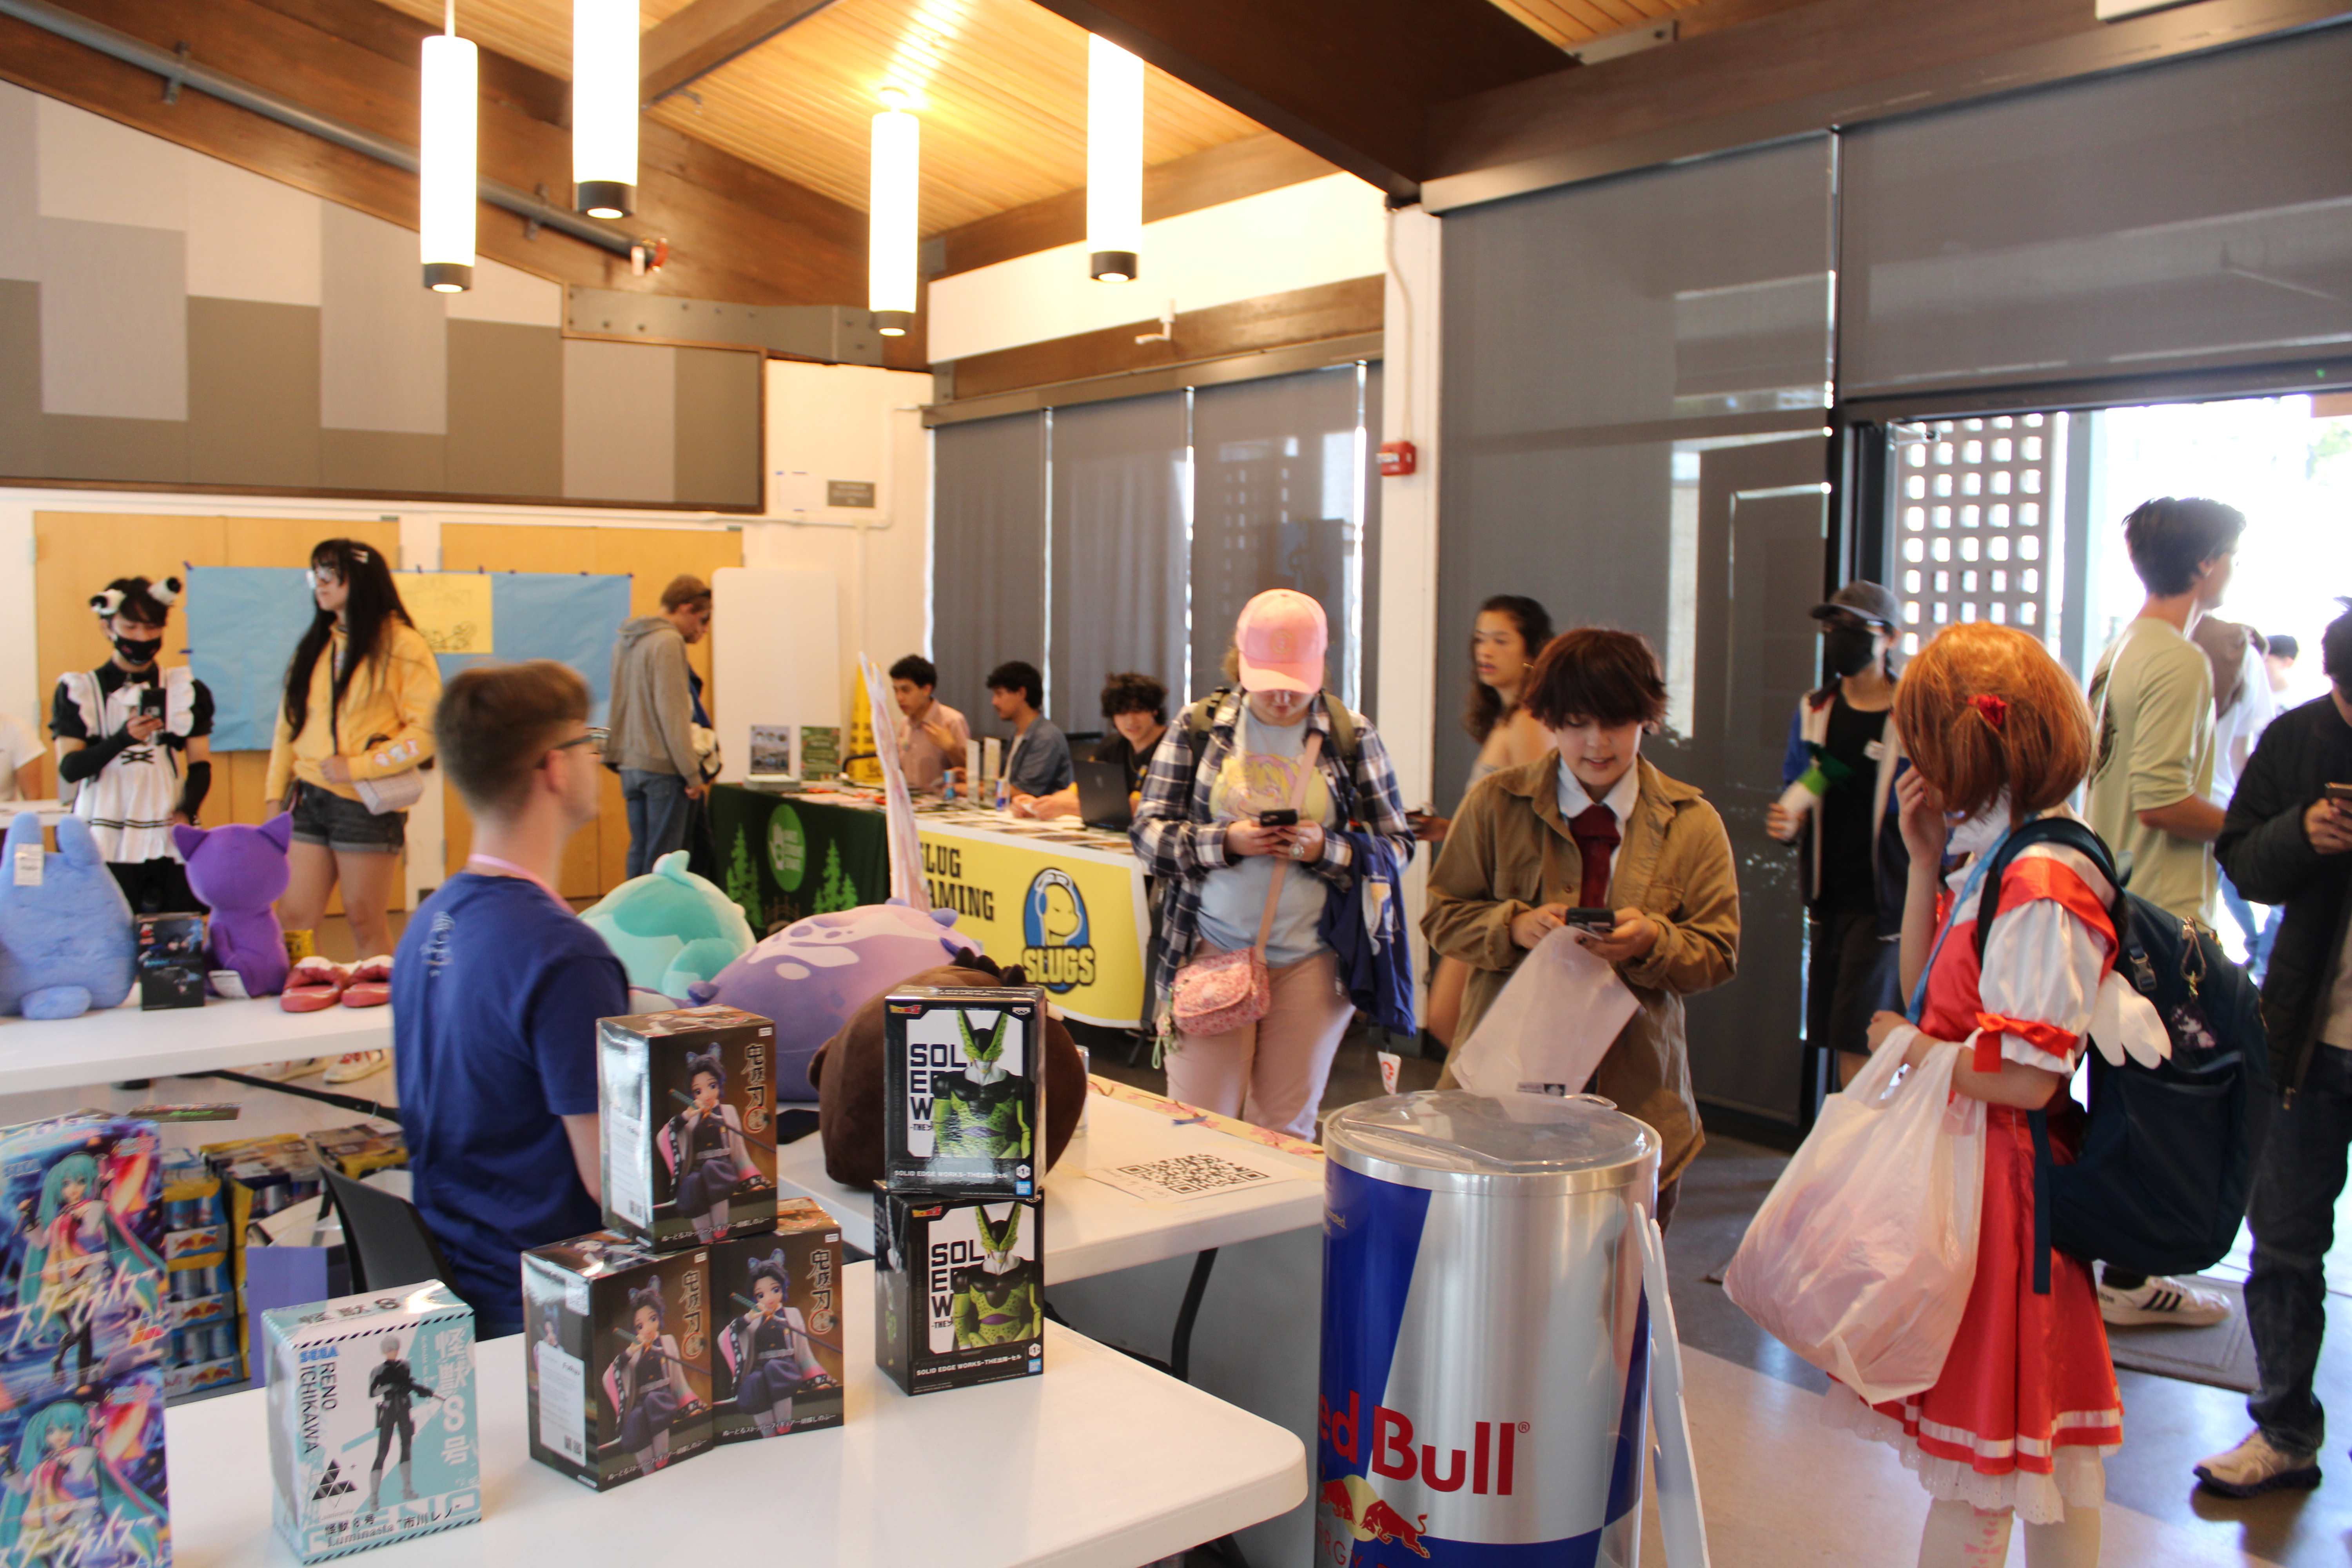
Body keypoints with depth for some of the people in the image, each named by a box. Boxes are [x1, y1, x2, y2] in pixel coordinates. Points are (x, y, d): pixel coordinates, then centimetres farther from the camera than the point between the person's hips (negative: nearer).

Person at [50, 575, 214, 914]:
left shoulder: (186, 690, 11)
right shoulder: (80, 691, 7)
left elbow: (200, 764, 11)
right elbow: (69, 768, -2)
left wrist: (187, 811, -7)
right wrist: (123, 739, -18)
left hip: (170, 843, 1)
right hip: (105, 846, -1)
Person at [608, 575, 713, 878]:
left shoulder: (625, 643, 15)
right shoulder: (669, 642, -13)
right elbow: (672, 712, -17)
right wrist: (692, 773, -15)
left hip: (630, 765, 8)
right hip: (661, 767, -8)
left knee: (639, 852, 13)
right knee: (663, 858, -4)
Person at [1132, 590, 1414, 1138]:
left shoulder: (1353, 736, 3)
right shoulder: (1198, 728, 3)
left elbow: (1398, 845, 4)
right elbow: (1147, 831, 2)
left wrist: (1326, 849, -15)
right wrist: (1224, 842, -16)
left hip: (1311, 961, 0)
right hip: (1211, 951, 0)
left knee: (1287, 1128, 8)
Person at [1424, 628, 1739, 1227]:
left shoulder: (1693, 823, 4)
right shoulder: (1494, 804, 2)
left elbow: (1718, 954, 4)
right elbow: (1441, 915, 5)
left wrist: (1651, 942, -17)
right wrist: (1514, 926, -14)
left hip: (1638, 1093, 1)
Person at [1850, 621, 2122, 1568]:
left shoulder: (2041, 886, -23)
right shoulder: (1993, 860, 6)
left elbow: (2026, 1076, -25)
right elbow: (1927, 993, 12)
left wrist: (1910, 1048, -8)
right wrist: (1926, 859, 5)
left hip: (2001, 1179, -9)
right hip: (1966, 1169, 9)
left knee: (1976, 1457, 5)